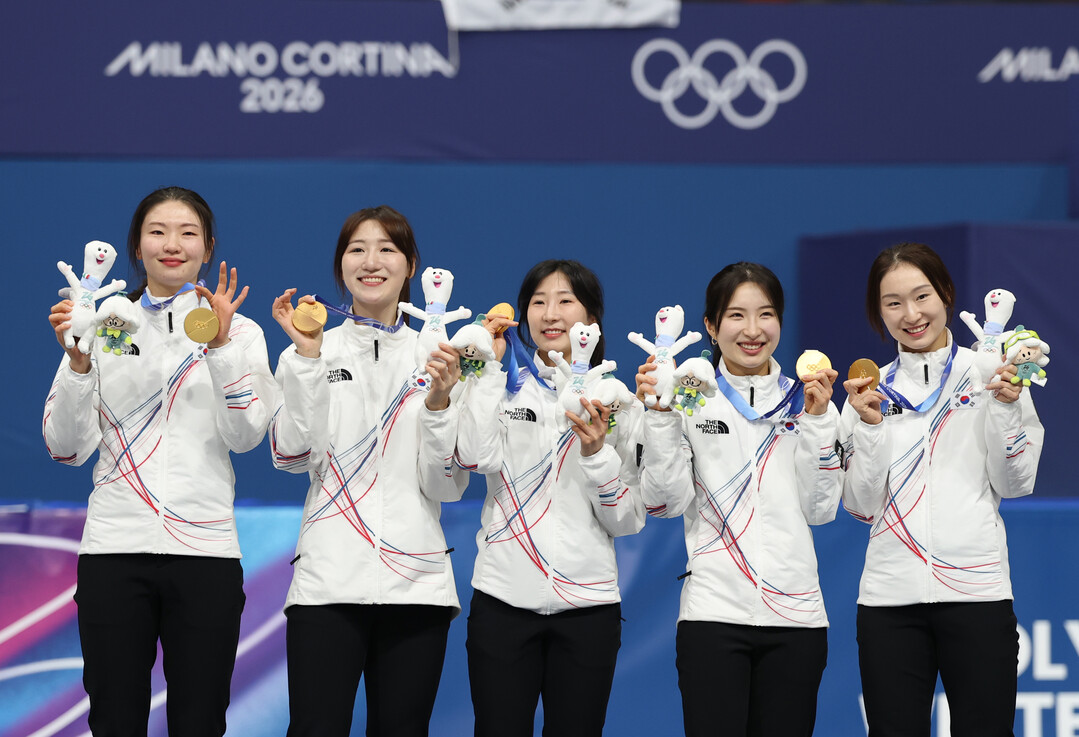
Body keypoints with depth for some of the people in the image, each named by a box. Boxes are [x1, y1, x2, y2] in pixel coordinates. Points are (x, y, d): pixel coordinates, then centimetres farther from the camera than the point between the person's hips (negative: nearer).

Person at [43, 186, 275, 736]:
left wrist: (220, 346, -14)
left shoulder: (241, 333, 9)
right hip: (115, 546, 1)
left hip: (204, 547, 0)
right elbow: (67, 447, 4)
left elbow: (245, 434, -5)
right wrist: (79, 360, -10)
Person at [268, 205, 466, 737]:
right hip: (329, 580, -1)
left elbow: (446, 486, 4)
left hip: (416, 580, 1)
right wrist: (307, 356, -11)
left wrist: (439, 401, -11)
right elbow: (291, 455, -6)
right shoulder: (310, 351, 8)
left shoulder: (437, 358, 9)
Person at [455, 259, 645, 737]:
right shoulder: (503, 387, 6)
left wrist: (597, 452, -13)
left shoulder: (618, 404, 6)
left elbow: (629, 520, 2)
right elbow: (476, 456, -15)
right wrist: (490, 366, -8)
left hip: (587, 604, 1)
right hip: (503, 600, 0)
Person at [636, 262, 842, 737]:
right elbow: (666, 502, -3)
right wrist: (659, 416, -11)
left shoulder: (806, 399, 10)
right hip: (713, 611, -2)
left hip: (795, 615, 2)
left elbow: (821, 510, 2)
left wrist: (818, 420, -6)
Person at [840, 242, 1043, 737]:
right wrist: (869, 426, -7)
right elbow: (861, 506, 4)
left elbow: (1014, 484, 2)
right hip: (889, 597, 2)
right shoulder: (870, 390, 10)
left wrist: (1005, 408, -10)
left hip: (976, 589, -2)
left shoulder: (990, 375, 6)